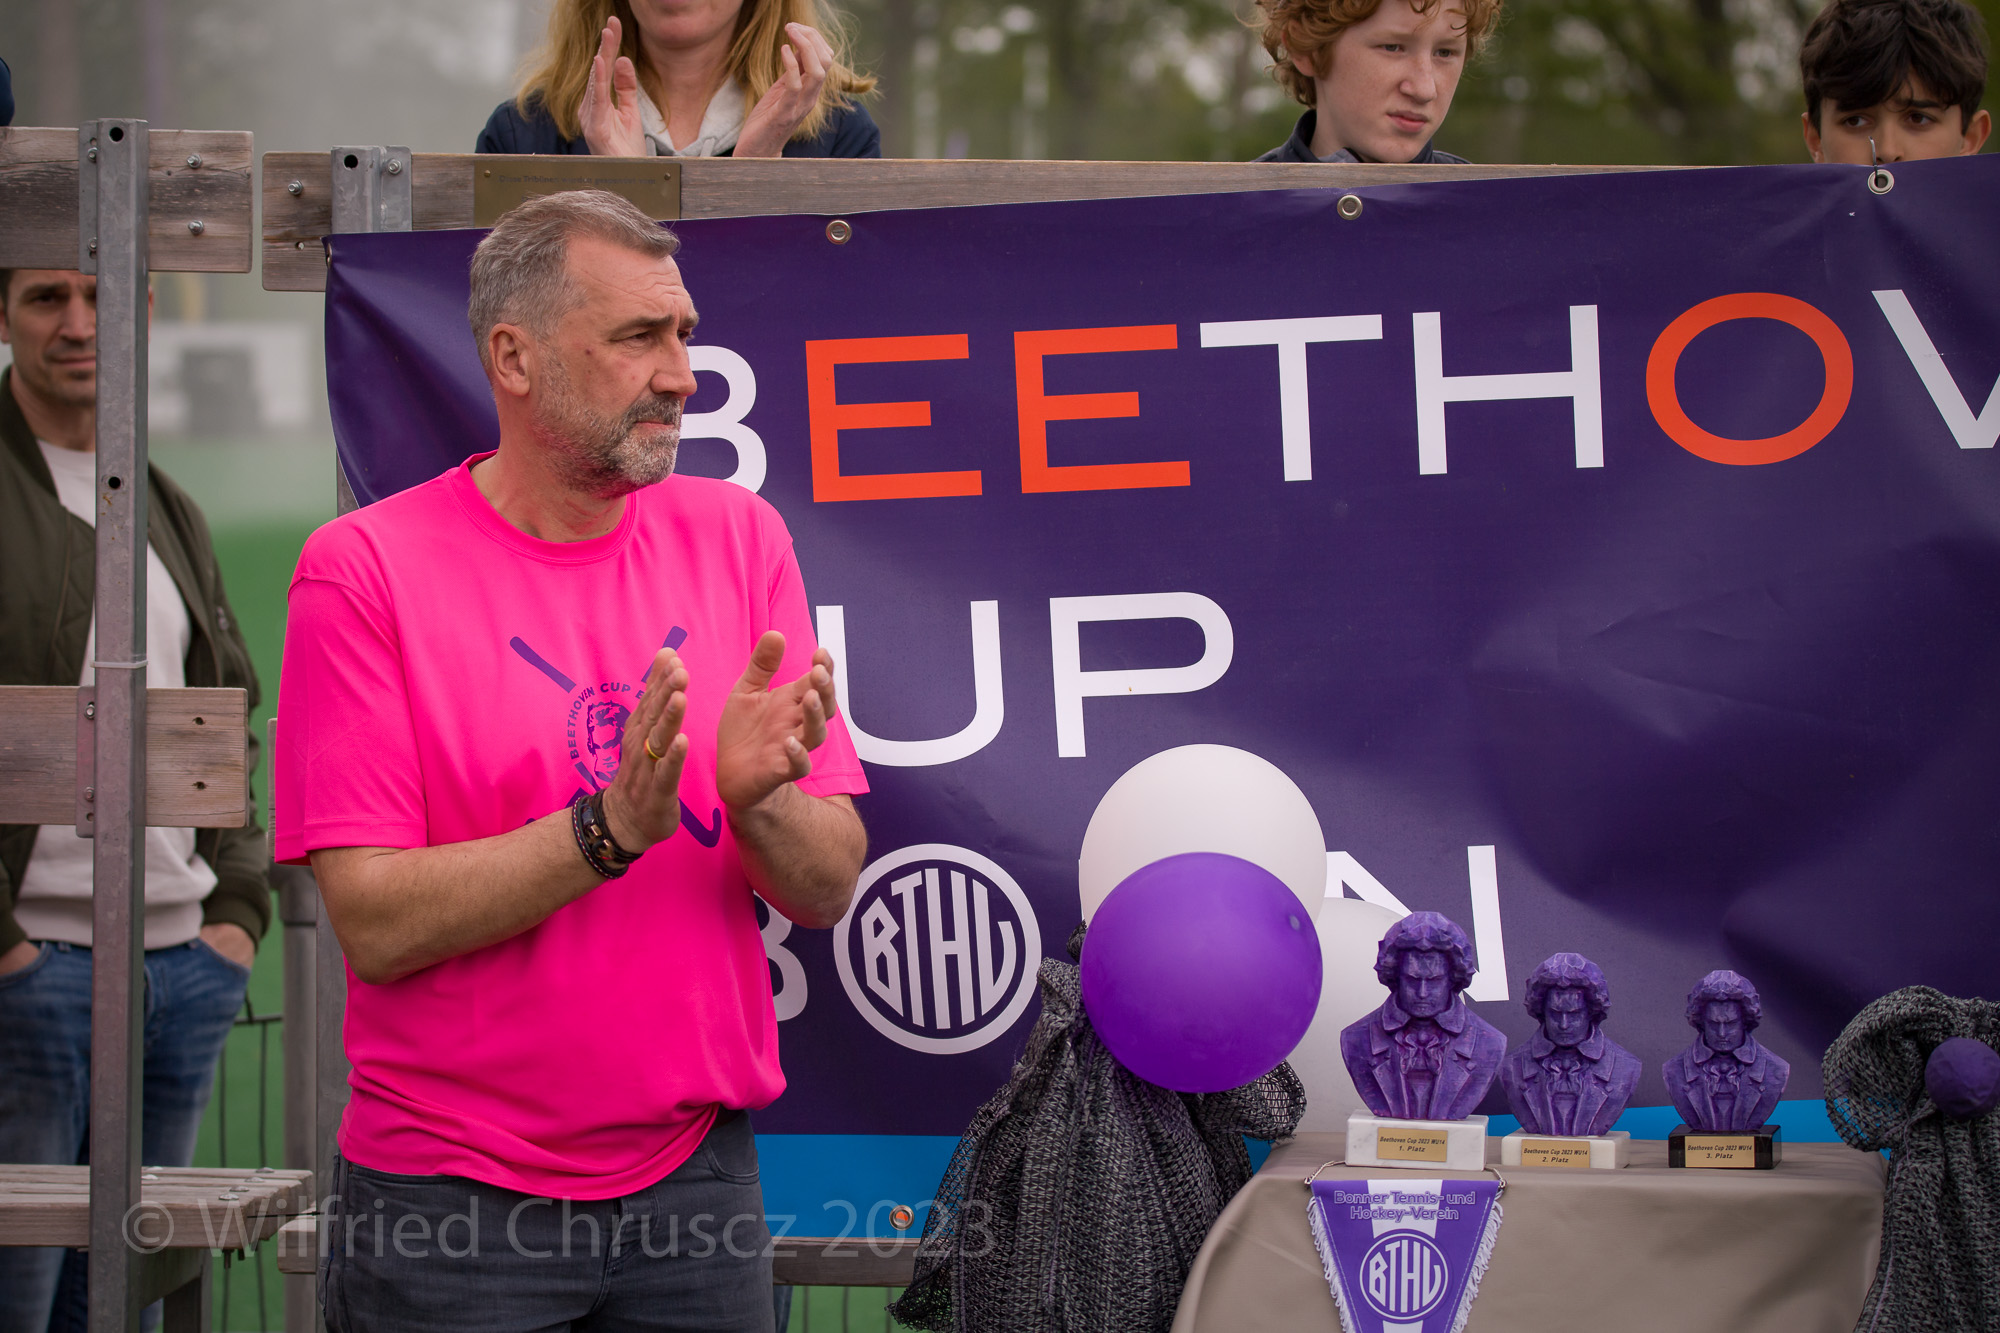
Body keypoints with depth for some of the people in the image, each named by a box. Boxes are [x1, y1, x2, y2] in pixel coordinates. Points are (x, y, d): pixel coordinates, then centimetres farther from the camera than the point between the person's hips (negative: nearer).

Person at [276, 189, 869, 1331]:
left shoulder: (739, 538, 4)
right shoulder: (366, 569, -8)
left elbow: (828, 888, 1)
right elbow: (375, 924, -15)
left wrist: (758, 798, -20)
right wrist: (611, 828, -25)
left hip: (696, 1177, 4)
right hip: (450, 1196, -3)